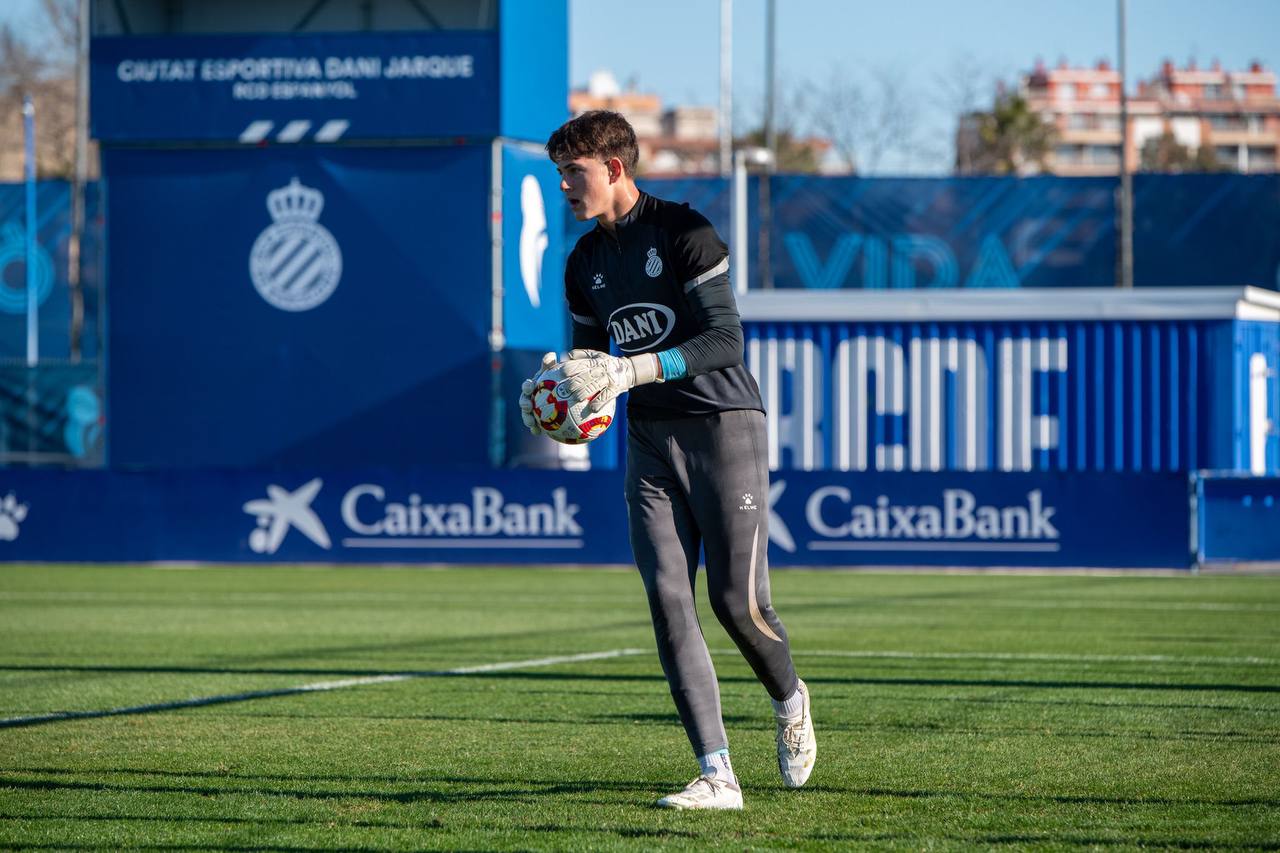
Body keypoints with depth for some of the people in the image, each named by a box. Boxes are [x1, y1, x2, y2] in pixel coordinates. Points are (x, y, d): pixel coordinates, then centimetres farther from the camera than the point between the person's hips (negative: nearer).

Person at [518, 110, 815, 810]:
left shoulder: (683, 232, -10)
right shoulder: (585, 262, 11)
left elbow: (726, 338, -17)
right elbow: (590, 356, 21)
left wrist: (631, 370, -26)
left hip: (723, 425, -6)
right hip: (650, 440, 6)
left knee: (737, 601, -7)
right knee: (668, 603, -8)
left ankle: (789, 703, 27)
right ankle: (716, 775, -9)